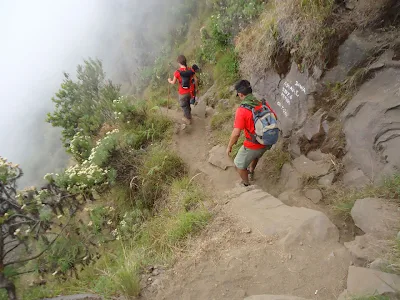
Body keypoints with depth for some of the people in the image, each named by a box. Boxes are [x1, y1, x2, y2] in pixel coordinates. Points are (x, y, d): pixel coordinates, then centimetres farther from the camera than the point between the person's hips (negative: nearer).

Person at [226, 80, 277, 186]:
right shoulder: (263, 103, -7)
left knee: (239, 165, 19)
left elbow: (236, 133, -27)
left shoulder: (242, 110, -25)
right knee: (255, 155, 38)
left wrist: (229, 147, -11)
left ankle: (246, 184, 37)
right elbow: (274, 117, 8)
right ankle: (251, 172, 63)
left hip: (252, 145, -7)